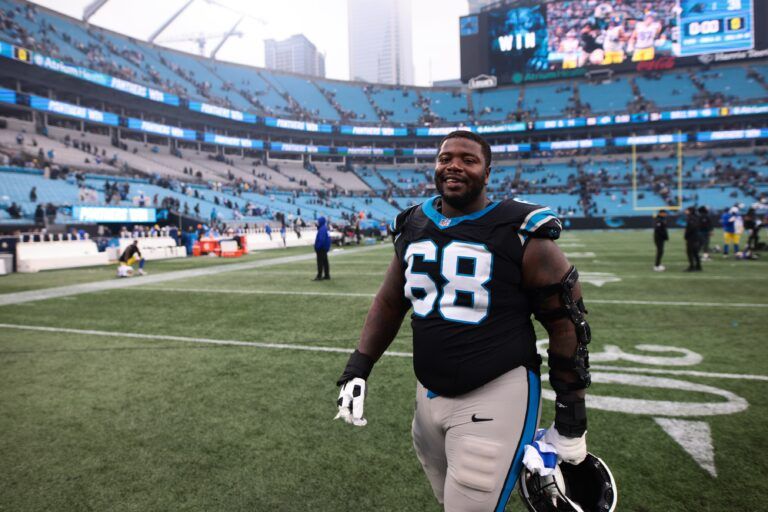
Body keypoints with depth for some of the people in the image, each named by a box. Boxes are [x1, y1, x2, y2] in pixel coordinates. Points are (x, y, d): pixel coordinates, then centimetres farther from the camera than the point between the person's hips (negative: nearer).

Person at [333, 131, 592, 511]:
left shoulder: (521, 235, -12)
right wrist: (357, 369, 7)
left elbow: (566, 324, -7)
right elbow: (389, 303, 14)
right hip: (429, 393, 6)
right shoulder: (413, 226, 4)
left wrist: (570, 418, -5)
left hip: (496, 396, -5)